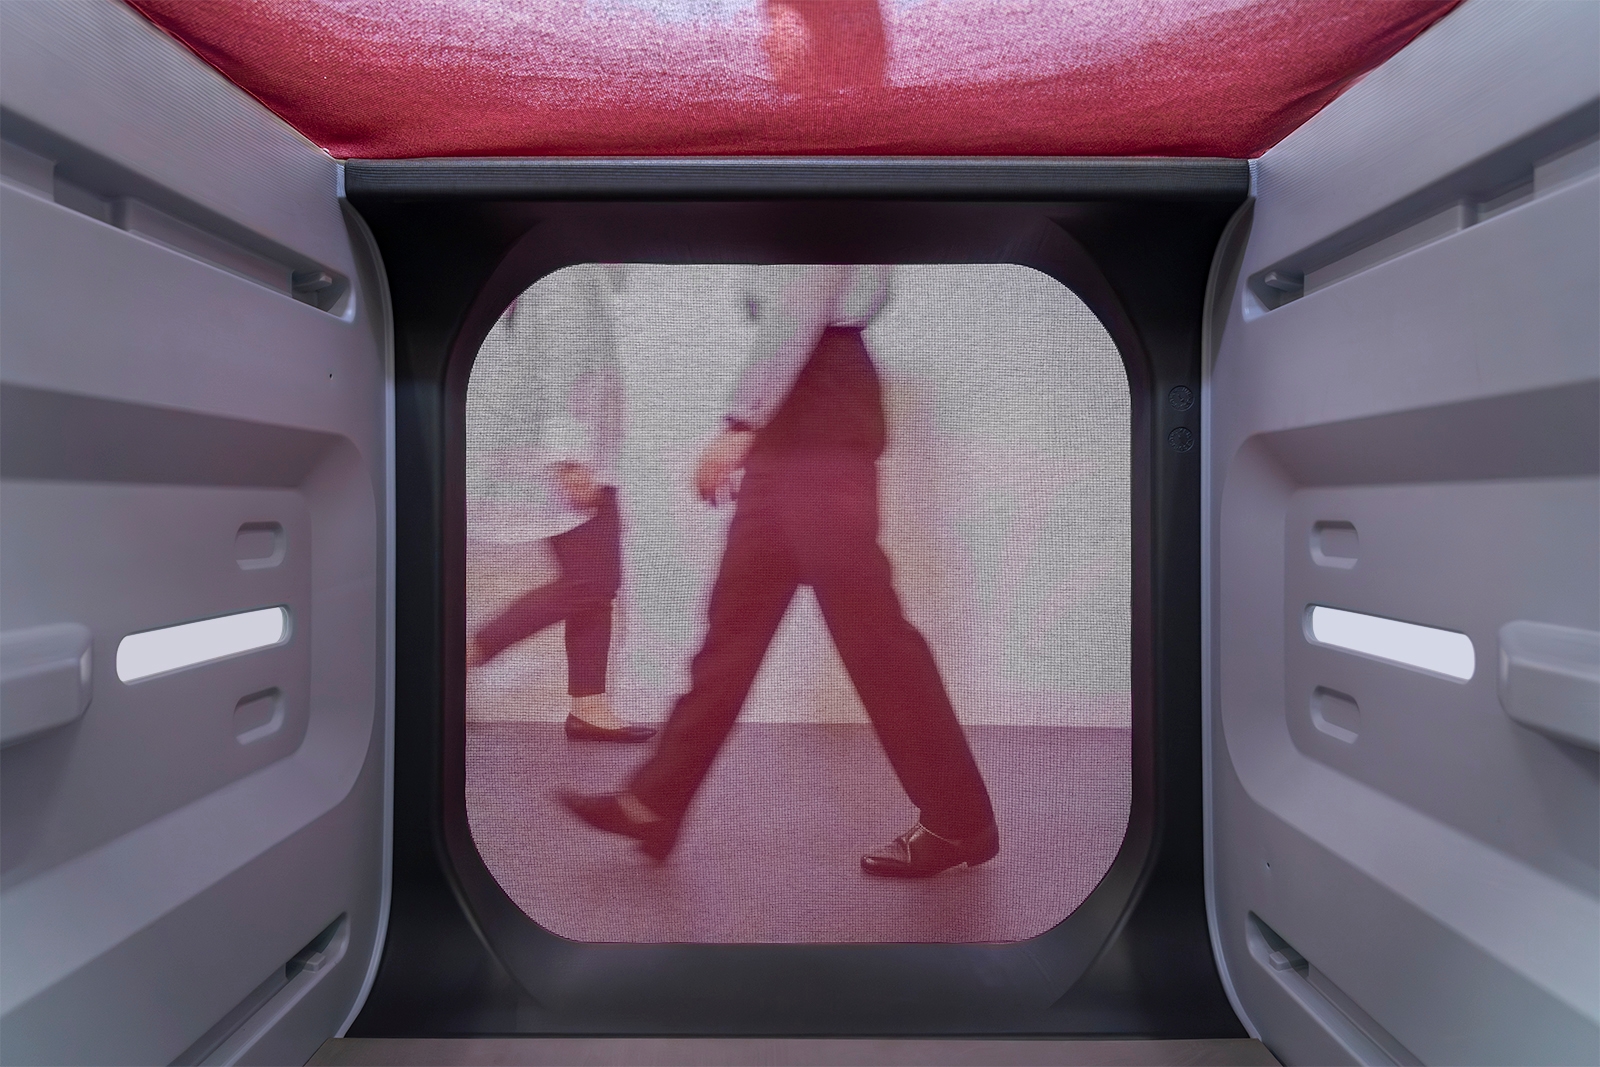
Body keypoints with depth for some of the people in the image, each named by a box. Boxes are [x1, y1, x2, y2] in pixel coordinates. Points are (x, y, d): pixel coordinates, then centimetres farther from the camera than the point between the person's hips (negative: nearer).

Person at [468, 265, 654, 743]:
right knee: (590, 582, -8)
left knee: (598, 582, 7)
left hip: (584, 455, 10)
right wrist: (570, 457, -25)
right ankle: (468, 652, 5)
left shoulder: (589, 273, 19)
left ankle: (589, 706, 14)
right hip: (566, 457, -10)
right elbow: (559, 368, -20)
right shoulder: (566, 274, -11)